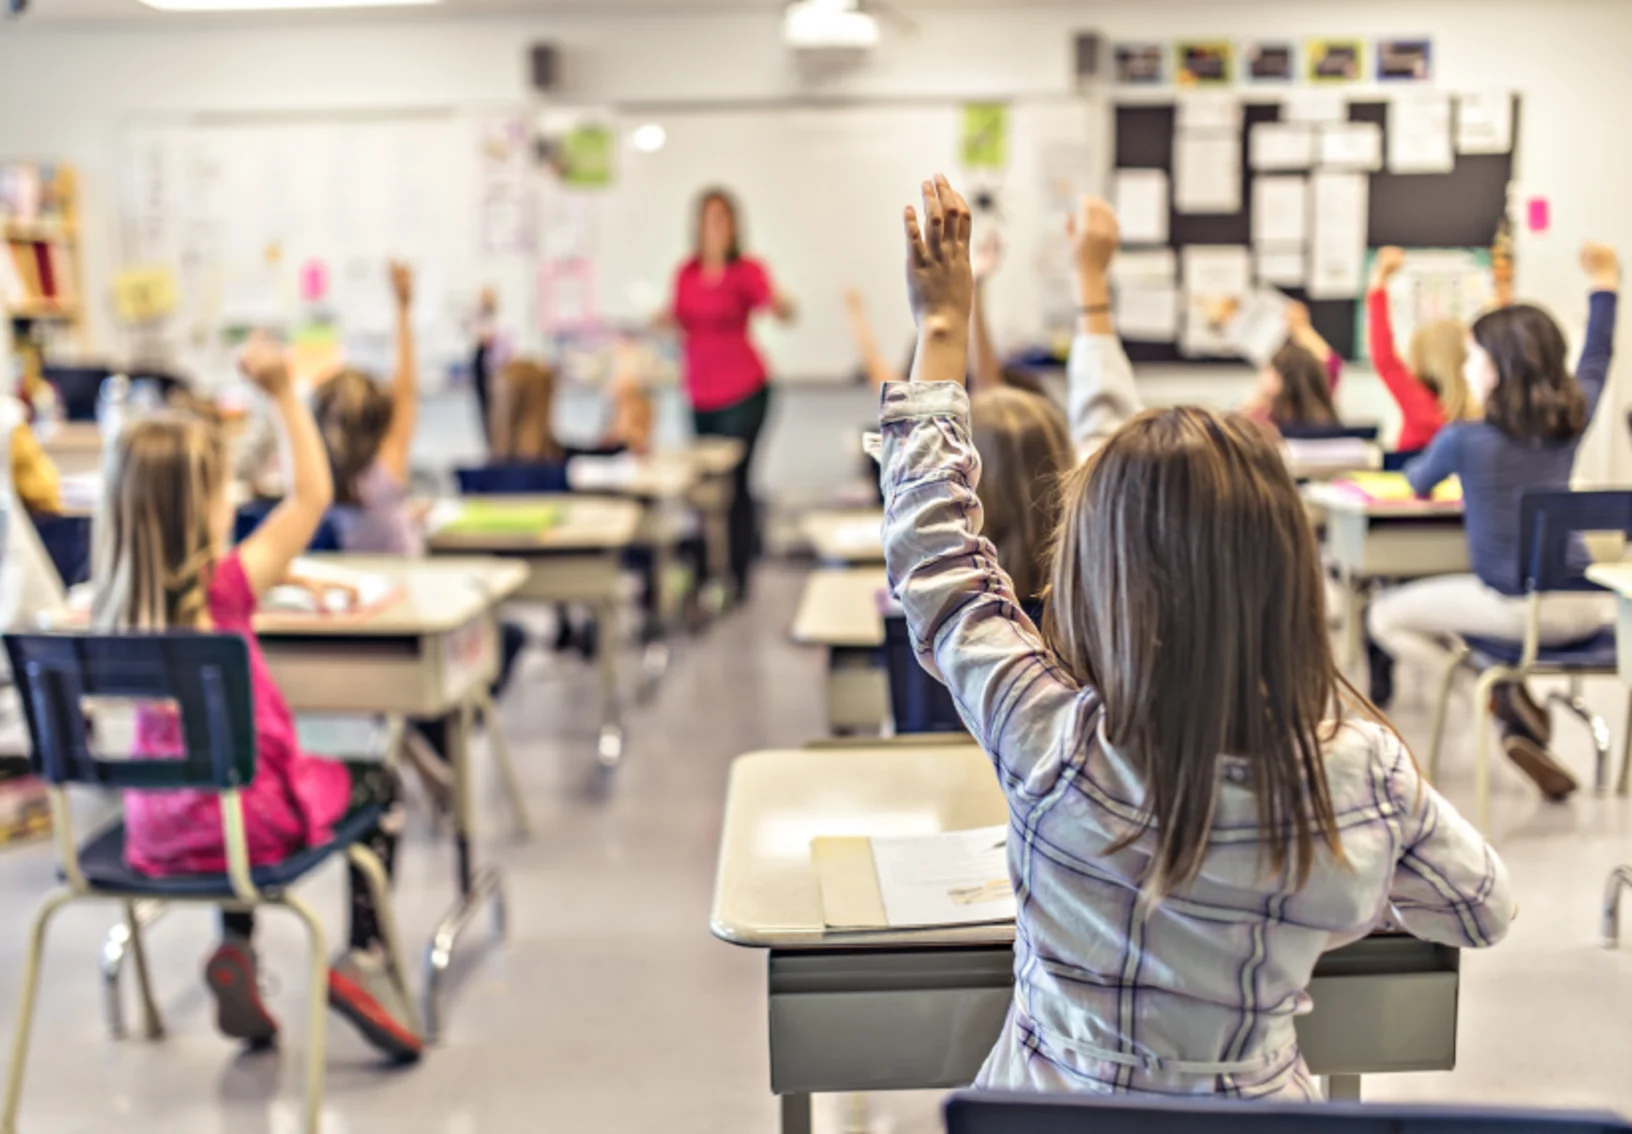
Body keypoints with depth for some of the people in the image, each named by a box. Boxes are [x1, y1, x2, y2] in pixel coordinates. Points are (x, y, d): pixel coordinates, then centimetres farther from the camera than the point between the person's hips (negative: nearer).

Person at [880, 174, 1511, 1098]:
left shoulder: (1053, 746, -27)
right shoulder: (1370, 769, -20)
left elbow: (935, 552, -13)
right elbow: (1486, 911, 1)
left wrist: (943, 327, -4)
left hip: (1055, 1091, -2)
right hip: (1263, 1095, 2)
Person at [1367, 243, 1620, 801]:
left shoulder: (1464, 438, -11)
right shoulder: (1573, 420, 3)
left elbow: (1418, 485, 11)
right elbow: (1595, 363, 24)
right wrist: (1604, 286, 36)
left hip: (1515, 608, -4)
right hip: (1584, 608, 4)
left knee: (1385, 618, 12)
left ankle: (1504, 694, -2)